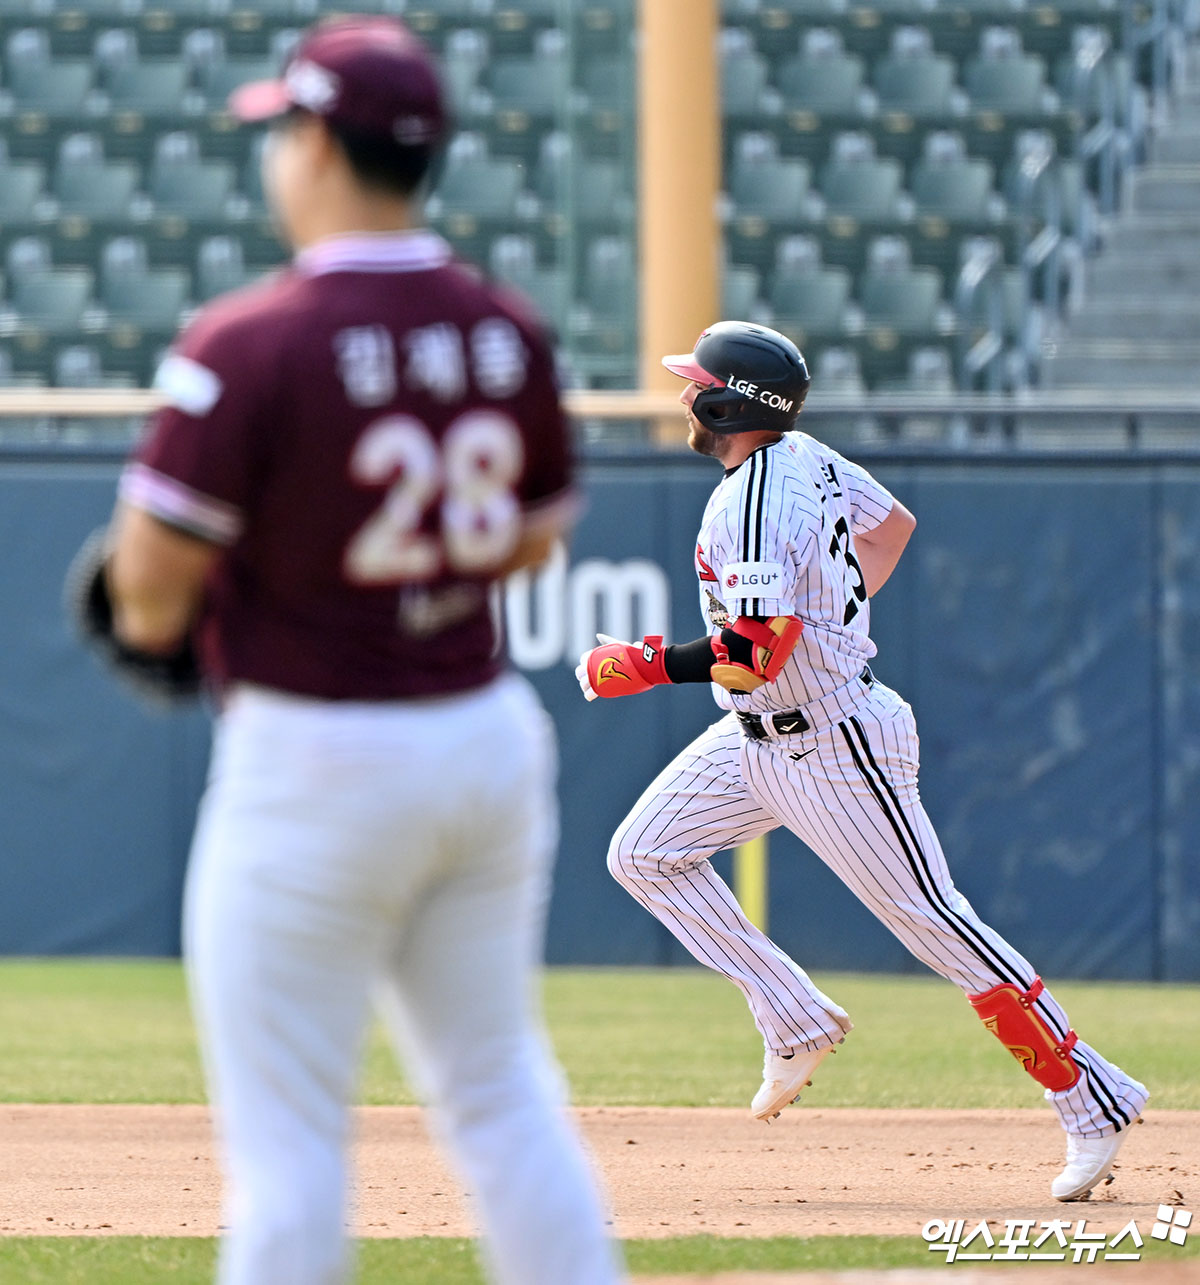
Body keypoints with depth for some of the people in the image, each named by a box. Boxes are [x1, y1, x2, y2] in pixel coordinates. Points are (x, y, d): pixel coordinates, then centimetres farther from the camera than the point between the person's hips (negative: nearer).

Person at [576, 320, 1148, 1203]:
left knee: (936, 925, -4)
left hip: (833, 748, -10)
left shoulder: (750, 507, -25)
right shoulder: (803, 458, 3)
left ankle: (1095, 1102, 3)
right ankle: (798, 1024, 11)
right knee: (644, 856, 8)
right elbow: (894, 524, 20)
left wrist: (649, 666, -19)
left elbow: (751, 658, -32)